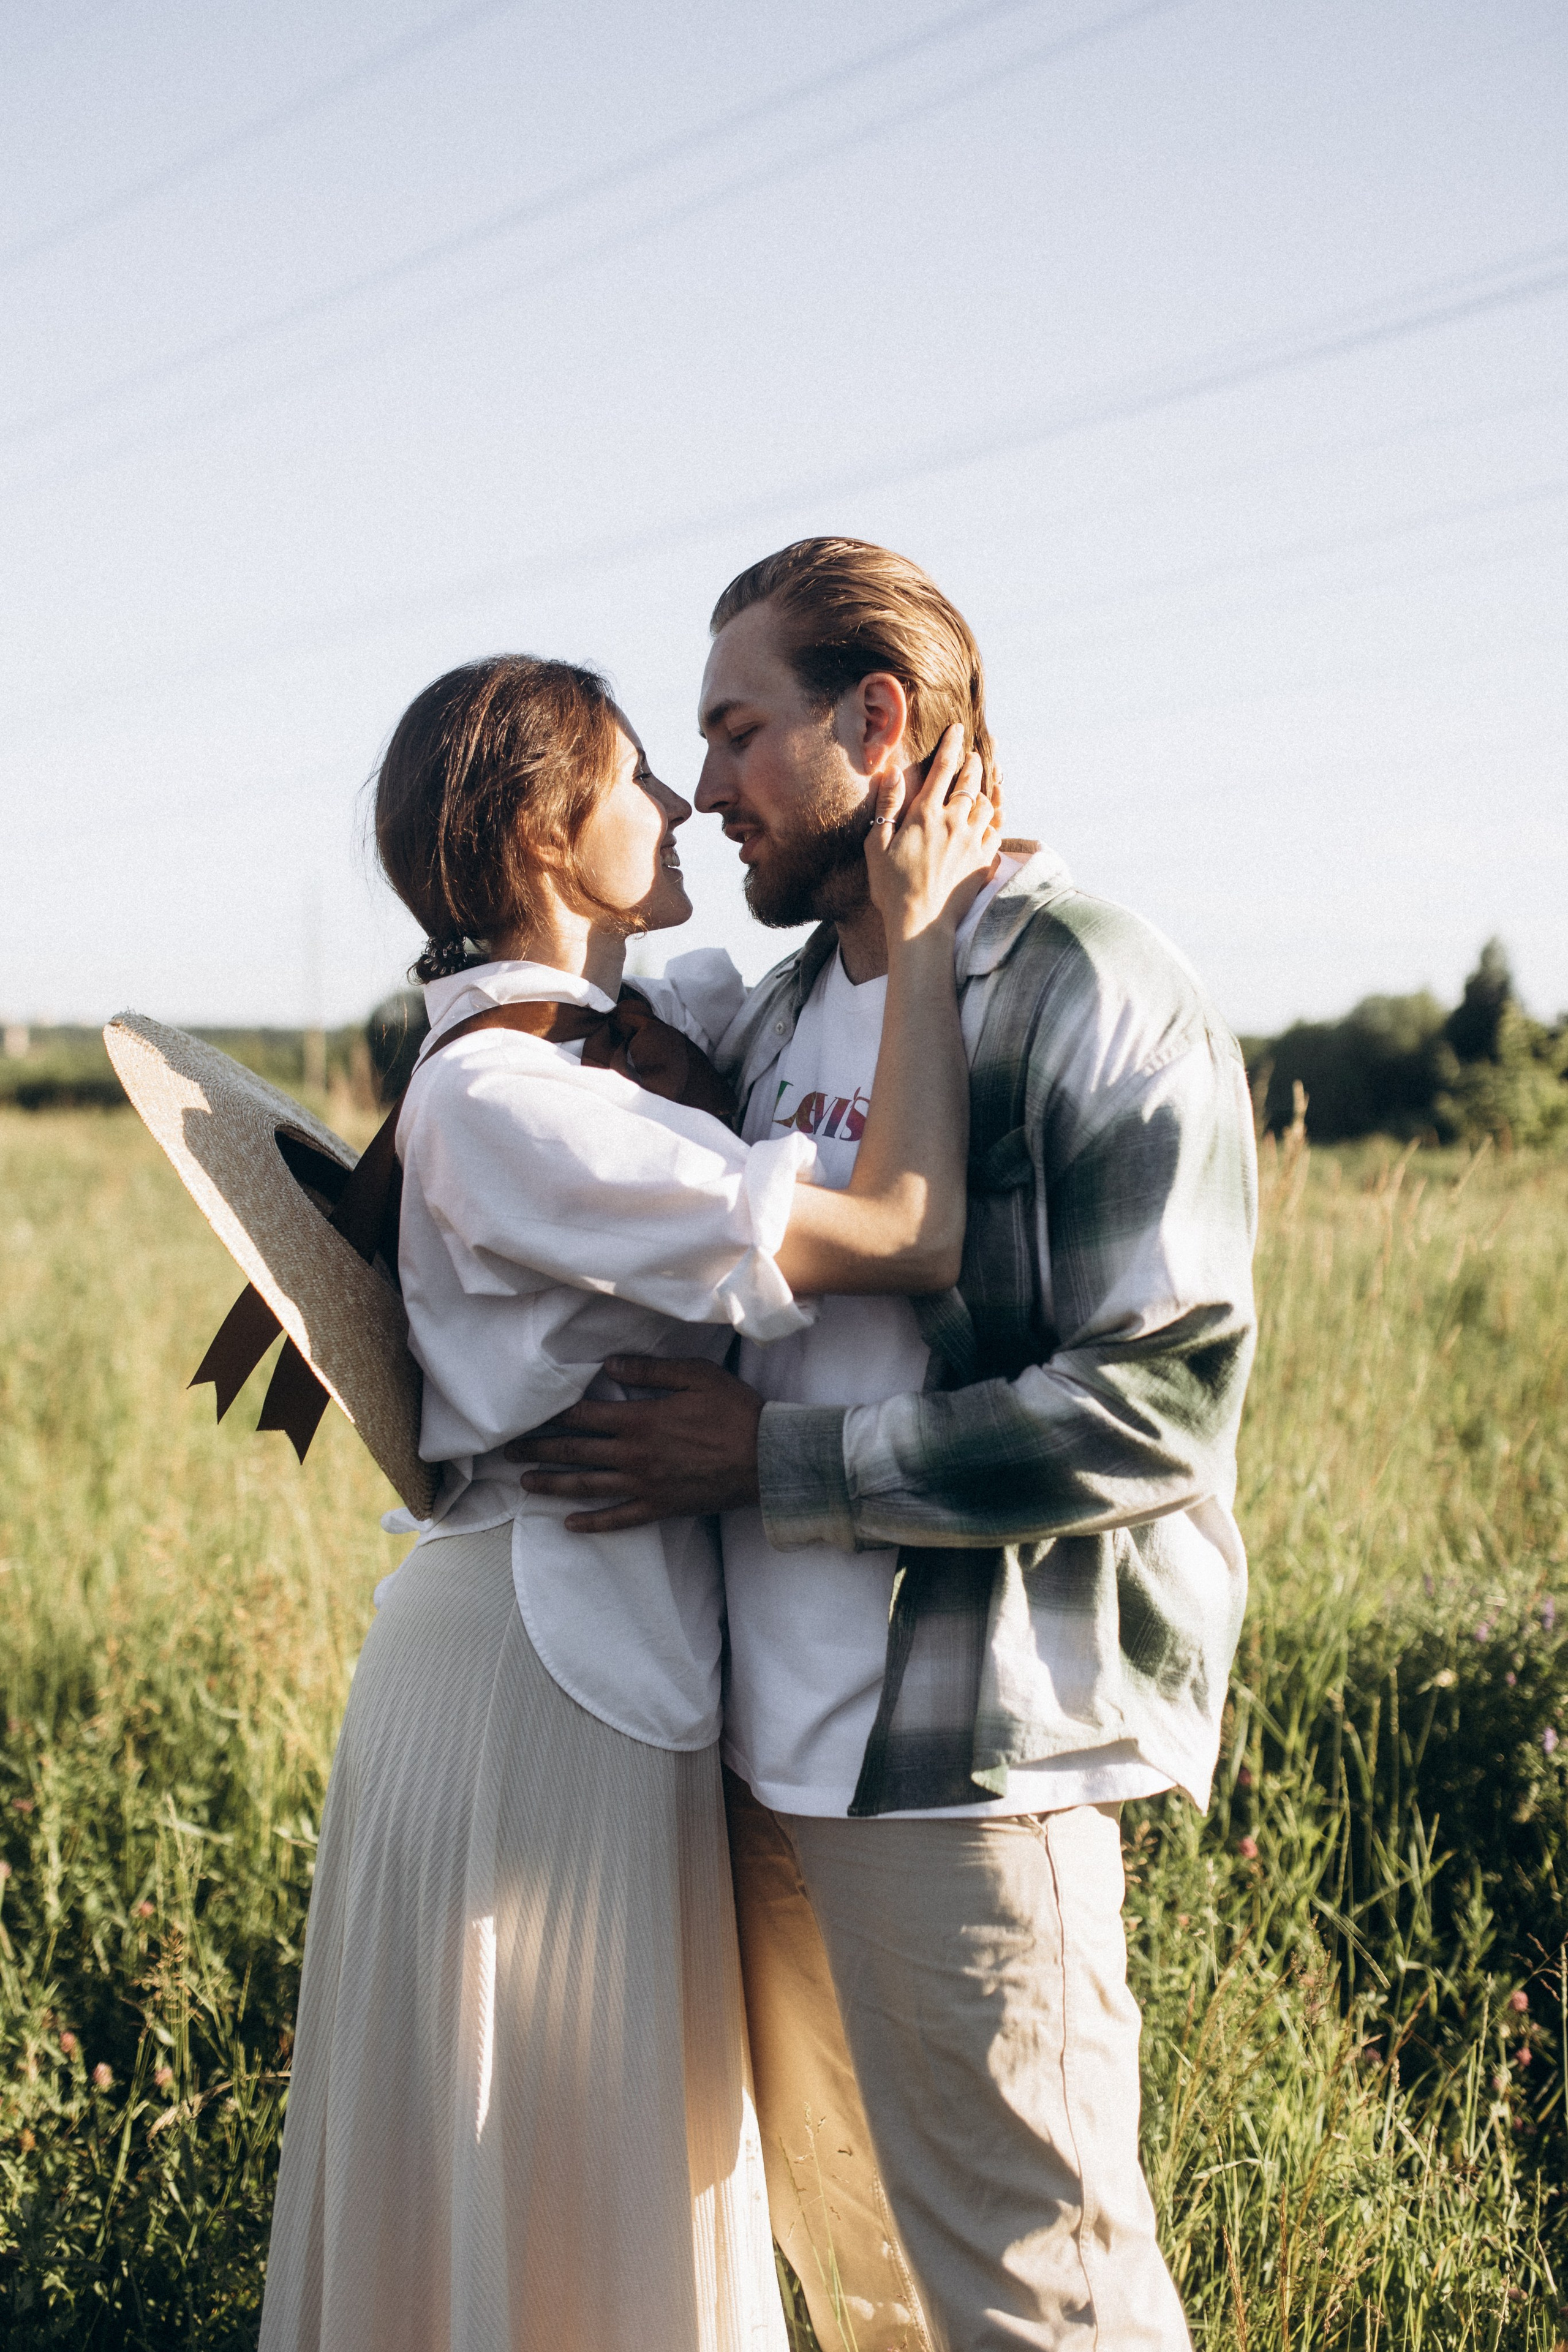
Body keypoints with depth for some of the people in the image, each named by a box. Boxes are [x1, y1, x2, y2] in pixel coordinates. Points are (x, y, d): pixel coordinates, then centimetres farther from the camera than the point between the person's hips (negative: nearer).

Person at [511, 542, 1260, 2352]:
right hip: (773, 1733, 8)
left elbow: (1154, 1406, -20)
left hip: (970, 1757, -8)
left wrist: (774, 1463, -18)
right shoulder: (777, 1013, 13)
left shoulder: (1093, 996, -13)